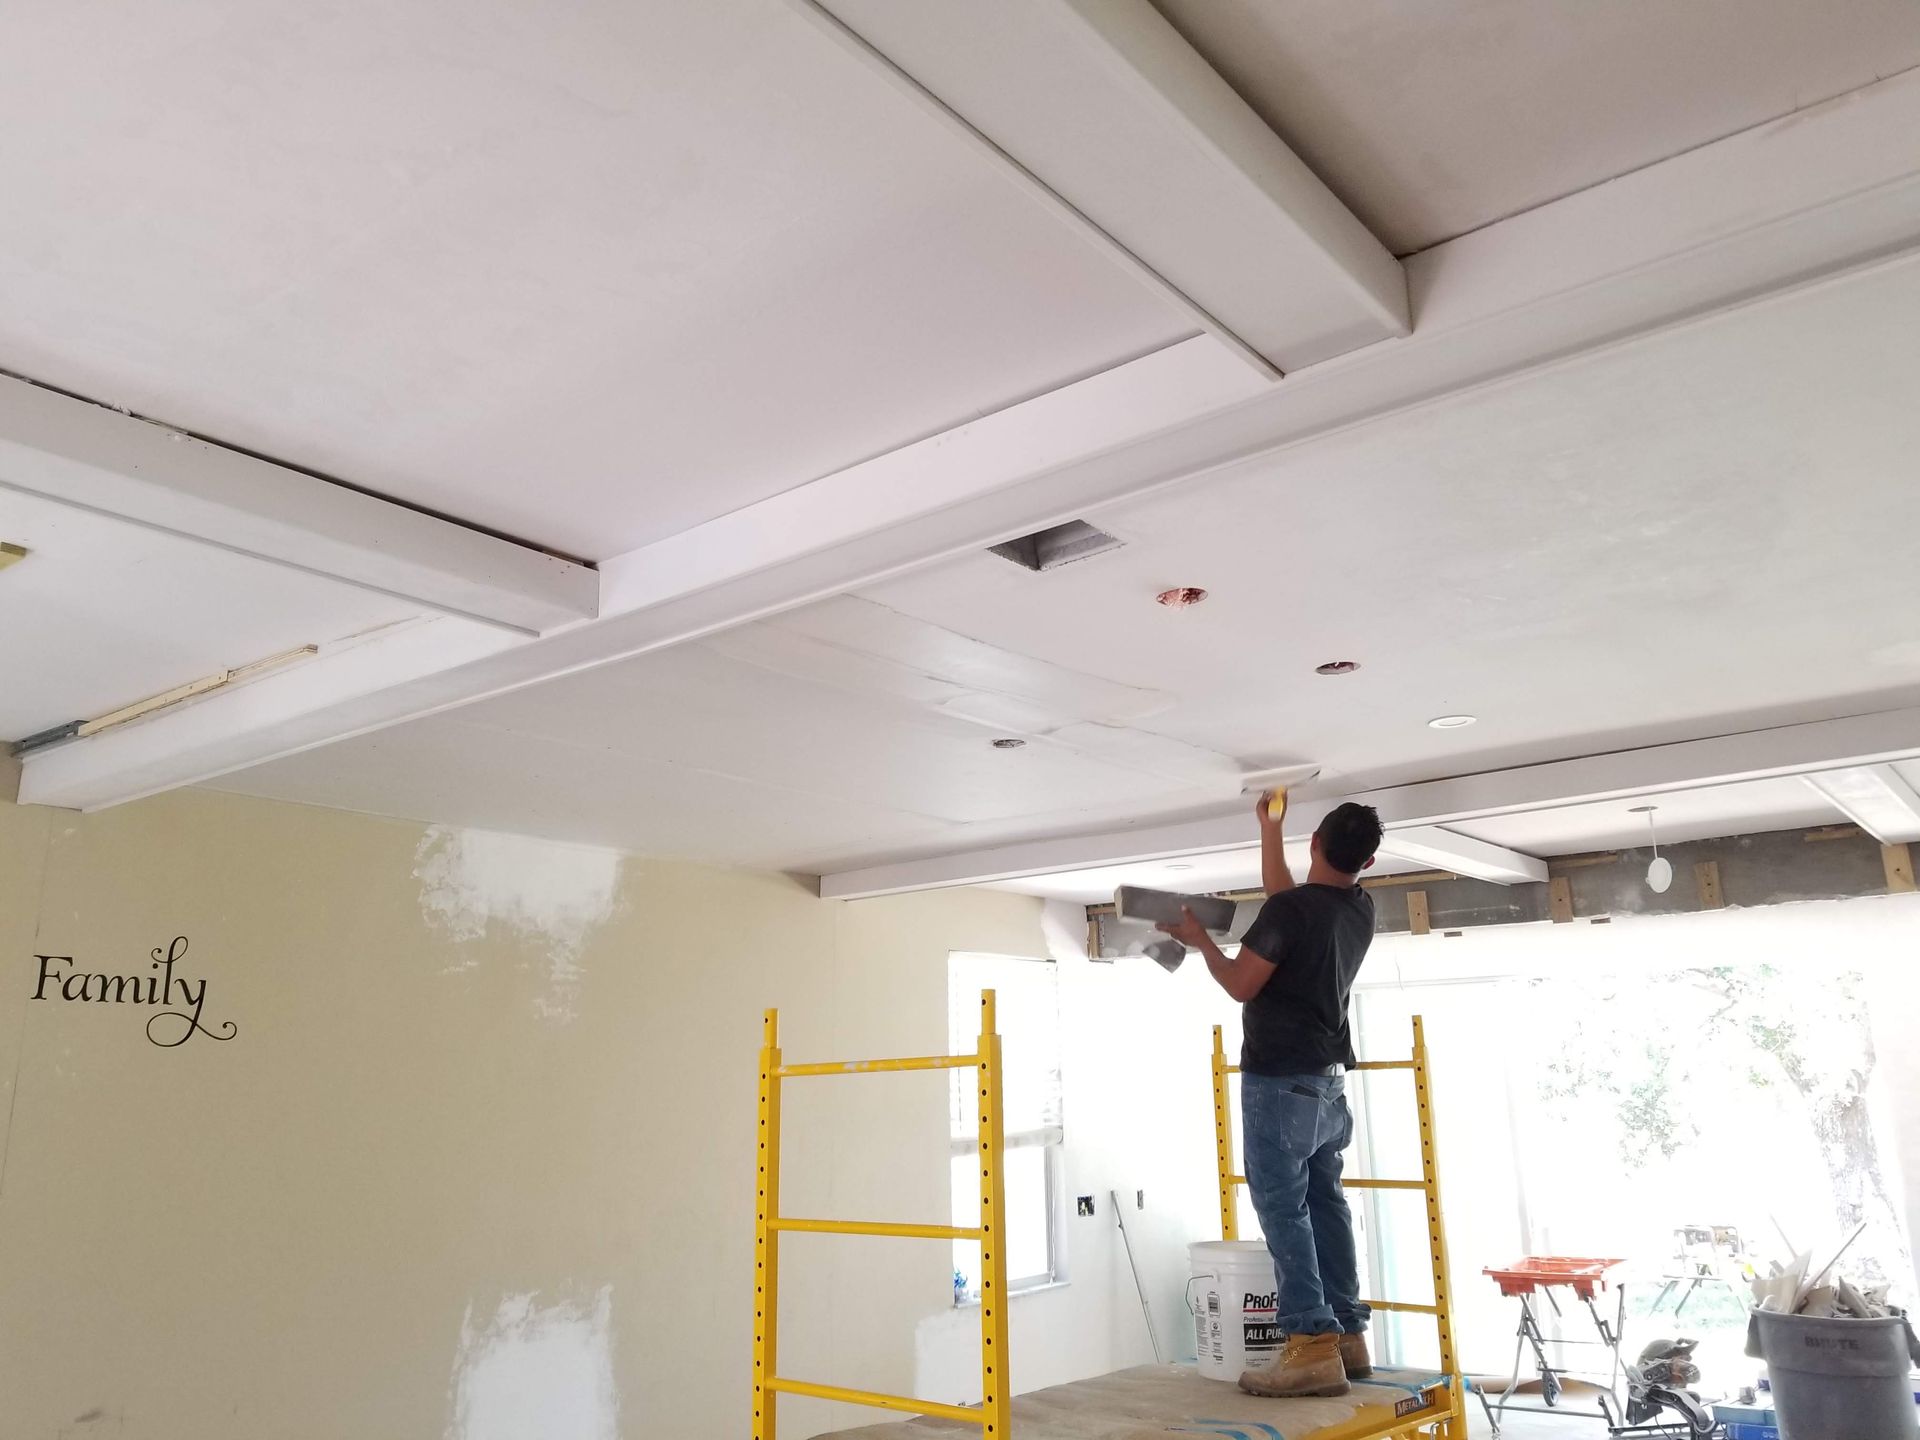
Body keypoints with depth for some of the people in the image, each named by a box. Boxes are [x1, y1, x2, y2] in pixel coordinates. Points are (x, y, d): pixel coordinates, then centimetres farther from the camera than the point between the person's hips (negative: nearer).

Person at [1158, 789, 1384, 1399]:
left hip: (1281, 1081, -8)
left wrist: (1201, 940, 2)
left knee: (1283, 1209, -7)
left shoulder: (1292, 908, -18)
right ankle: (1348, 1335, 18)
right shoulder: (1360, 910, 7)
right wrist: (1269, 825, 32)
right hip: (1329, 1082, 8)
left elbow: (1242, 984, -14)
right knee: (1325, 1206, 14)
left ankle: (1313, 1348, -11)